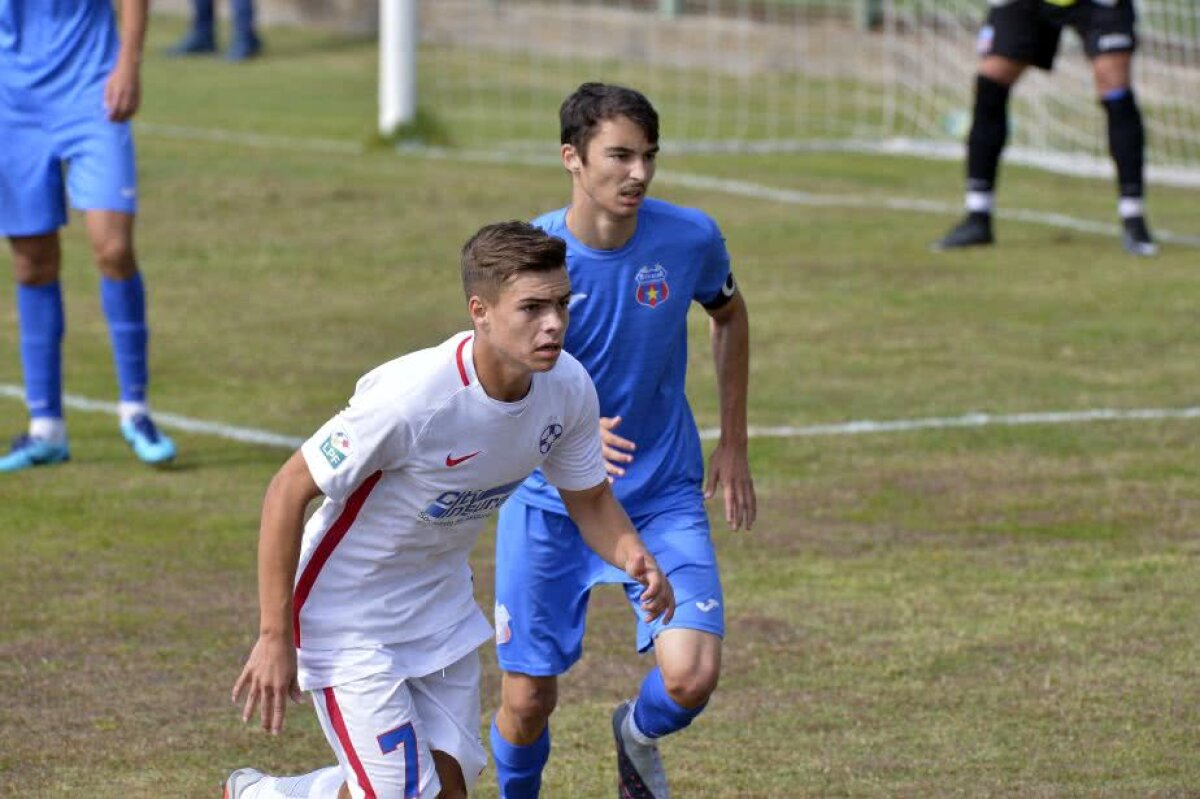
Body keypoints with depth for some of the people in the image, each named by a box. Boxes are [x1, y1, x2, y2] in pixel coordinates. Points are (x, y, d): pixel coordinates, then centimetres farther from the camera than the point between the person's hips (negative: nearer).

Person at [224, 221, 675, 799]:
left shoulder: (569, 388, -14)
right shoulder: (410, 398, -33)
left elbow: (588, 499, 4)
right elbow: (288, 491, -24)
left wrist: (633, 556, -19)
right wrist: (274, 637, -23)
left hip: (441, 607, 7)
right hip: (348, 615, -7)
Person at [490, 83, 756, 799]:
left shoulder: (690, 238, -11)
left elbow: (729, 315, 11)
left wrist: (734, 444, 11)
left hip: (665, 498, 1)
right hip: (549, 502, -1)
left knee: (692, 676, -16)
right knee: (527, 701, 2)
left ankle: (639, 735, 21)